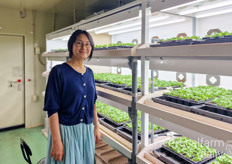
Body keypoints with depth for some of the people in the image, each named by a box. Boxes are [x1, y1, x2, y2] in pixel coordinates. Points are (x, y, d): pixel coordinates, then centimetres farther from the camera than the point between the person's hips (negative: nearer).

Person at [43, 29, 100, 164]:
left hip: (87, 130, 6)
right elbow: (52, 109, -15)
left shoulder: (89, 73, 5)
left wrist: (96, 126, 11)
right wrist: (56, 141, -17)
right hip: (66, 130, -5)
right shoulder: (59, 71, -13)